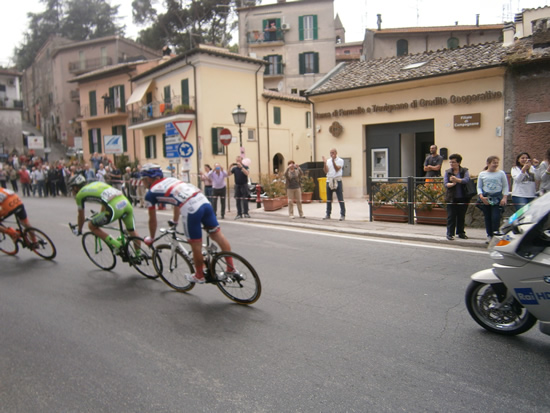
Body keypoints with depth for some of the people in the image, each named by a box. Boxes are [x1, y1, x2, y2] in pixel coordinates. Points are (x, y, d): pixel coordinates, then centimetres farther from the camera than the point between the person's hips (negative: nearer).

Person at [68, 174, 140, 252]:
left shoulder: (80, 194, 15)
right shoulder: (97, 183, 32)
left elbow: (81, 216, 24)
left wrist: (79, 230, 42)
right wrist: (101, 215, 63)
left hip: (114, 208, -6)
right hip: (126, 202, 7)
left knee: (92, 226, 15)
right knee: (132, 231, 25)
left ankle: (116, 245, 7)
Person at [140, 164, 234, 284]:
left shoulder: (150, 193, 14)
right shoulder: (170, 179, 31)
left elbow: (152, 220, 21)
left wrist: (151, 238, 37)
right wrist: (175, 221, 59)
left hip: (190, 208, -6)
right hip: (204, 200, 7)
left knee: (196, 245, 9)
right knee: (217, 235, 12)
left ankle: (199, 276, 26)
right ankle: (231, 269, 19)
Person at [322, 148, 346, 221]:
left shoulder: (340, 160, 0)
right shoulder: (328, 161, 10)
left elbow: (337, 169, -14)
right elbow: (326, 171, 0)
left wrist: (333, 161, -23)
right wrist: (324, 163, -13)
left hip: (337, 180, -4)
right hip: (329, 180, 4)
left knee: (340, 198, -5)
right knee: (328, 199, 8)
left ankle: (342, 215, -2)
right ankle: (328, 214, 16)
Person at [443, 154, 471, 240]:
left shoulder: (464, 171, 3)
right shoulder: (447, 172, 5)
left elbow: (466, 180, -15)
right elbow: (445, 183, -7)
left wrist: (457, 180, -29)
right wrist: (452, 184, -27)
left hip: (463, 198, 0)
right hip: (451, 198, 0)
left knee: (462, 216, 9)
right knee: (451, 216, -1)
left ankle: (461, 232, 21)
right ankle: (450, 234, 4)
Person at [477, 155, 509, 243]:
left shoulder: (501, 173, 4)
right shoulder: (482, 174, 6)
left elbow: (505, 187, 5)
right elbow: (479, 187, 8)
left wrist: (504, 198, -5)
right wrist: (481, 196, -7)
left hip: (497, 197, -1)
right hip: (485, 198, 2)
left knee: (495, 217, -11)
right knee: (487, 218, 5)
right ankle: (489, 236, 14)